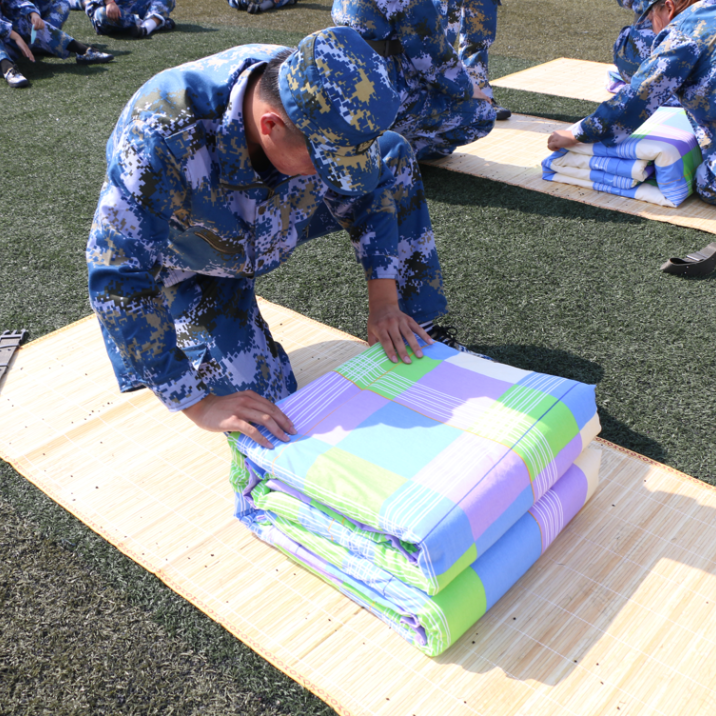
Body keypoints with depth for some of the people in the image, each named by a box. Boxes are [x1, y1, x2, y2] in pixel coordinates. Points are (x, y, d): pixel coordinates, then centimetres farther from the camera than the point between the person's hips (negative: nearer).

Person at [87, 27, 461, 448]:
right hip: (194, 267, -4)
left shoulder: (315, 99, -28)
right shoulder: (163, 135, -43)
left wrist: (383, 300, -15)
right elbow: (119, 279, -39)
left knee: (391, 154, -7)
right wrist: (200, 405, -39)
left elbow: (367, 188, -9)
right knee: (265, 402, -12)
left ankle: (410, 331, 5)